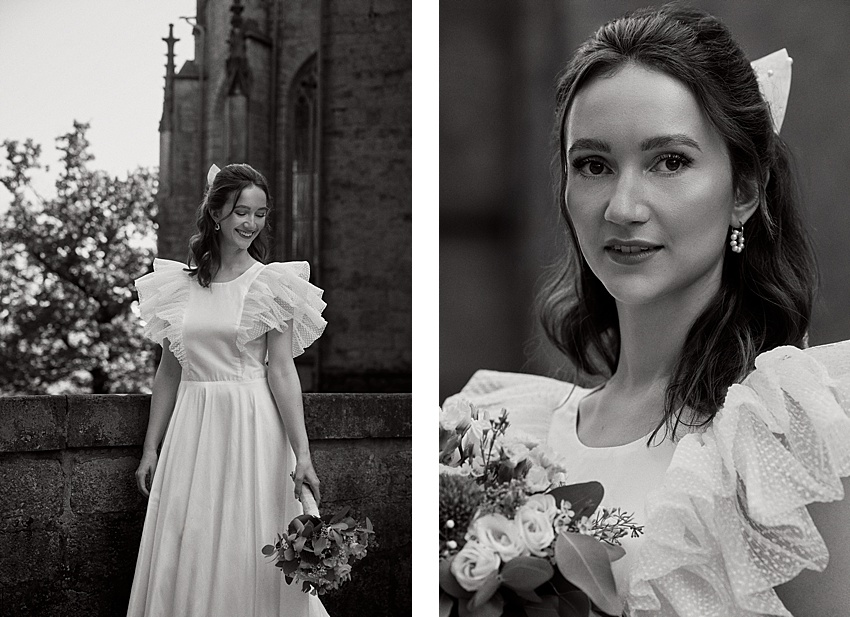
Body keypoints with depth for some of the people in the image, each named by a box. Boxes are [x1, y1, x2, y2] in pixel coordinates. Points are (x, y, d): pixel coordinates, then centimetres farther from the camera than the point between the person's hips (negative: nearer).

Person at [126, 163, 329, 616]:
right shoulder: (179, 284, 7)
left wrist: (301, 453, -14)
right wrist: (150, 447, 10)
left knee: (248, 556, 1)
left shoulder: (271, 283, -3)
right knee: (185, 556, 7)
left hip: (252, 426, -3)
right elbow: (169, 371, 12)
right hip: (191, 427, 3)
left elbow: (281, 370, -7)